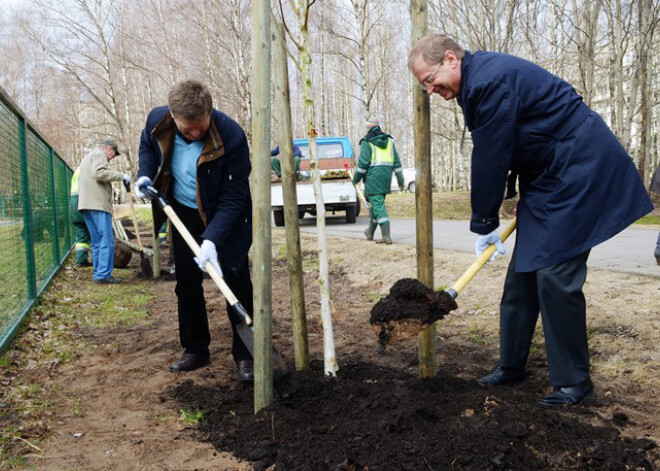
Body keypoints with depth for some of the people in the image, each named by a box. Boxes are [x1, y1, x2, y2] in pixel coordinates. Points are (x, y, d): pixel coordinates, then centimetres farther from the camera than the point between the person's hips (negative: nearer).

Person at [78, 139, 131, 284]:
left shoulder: (88, 157, 30)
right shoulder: (99, 154, -1)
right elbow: (99, 173, -19)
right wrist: (121, 176, -15)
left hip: (86, 204, 10)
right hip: (98, 204, -10)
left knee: (97, 242, 11)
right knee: (107, 240, -10)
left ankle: (99, 273, 12)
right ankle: (103, 274, -14)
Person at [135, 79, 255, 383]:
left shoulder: (231, 136, -33)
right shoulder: (157, 121, -19)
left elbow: (232, 200, -28)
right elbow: (147, 145, 9)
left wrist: (212, 239, -36)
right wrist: (145, 174, -9)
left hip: (226, 217, -4)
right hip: (184, 212, 5)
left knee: (236, 280, -7)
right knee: (186, 283, 10)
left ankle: (245, 355, 4)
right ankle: (195, 350, 25)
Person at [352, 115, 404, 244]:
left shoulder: (367, 142, -7)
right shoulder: (389, 140, 12)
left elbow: (363, 163, -12)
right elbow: (397, 162, 10)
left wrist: (355, 179, 0)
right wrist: (400, 180, 13)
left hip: (373, 177, -7)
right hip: (386, 177, 7)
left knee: (378, 205, -7)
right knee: (376, 203, 19)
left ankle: (386, 236, -15)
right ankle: (370, 232, 33)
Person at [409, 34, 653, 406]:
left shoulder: (490, 80, -22)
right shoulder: (478, 79, 10)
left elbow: (490, 159, -18)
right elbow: (496, 154, 16)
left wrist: (484, 223, -8)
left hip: (579, 173, -10)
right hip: (550, 175, 10)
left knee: (555, 275, -10)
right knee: (523, 272, 10)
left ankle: (574, 381, 4)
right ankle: (511, 367, 21)